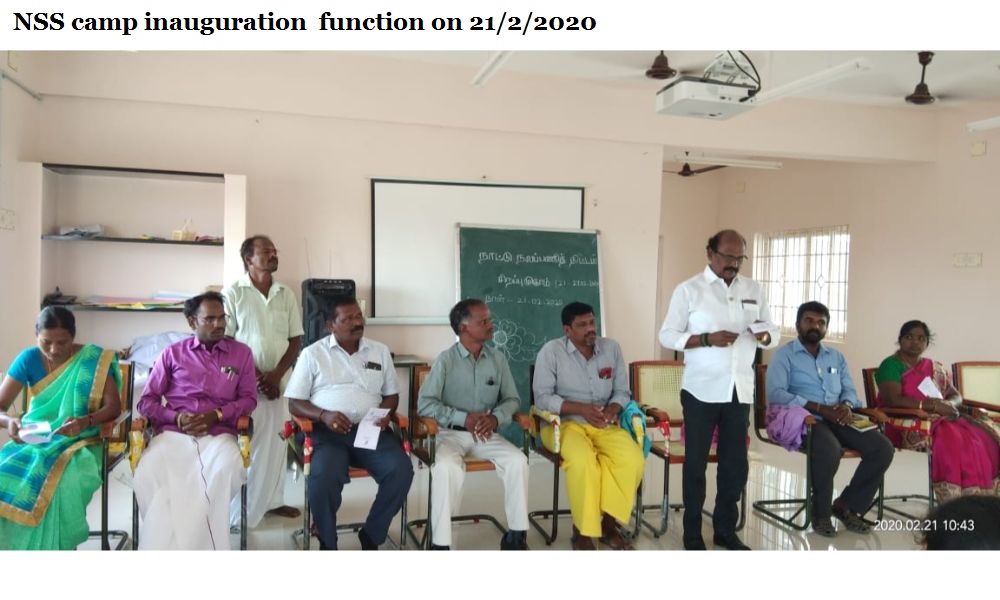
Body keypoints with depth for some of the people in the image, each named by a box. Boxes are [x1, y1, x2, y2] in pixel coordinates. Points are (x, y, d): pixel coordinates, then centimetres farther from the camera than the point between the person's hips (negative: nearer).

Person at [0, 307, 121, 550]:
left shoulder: (94, 359, -8)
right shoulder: (28, 359, -2)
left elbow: (114, 406, -11)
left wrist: (86, 421, -31)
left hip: (78, 441, -3)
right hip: (33, 438, 3)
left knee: (57, 481, -33)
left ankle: (52, 548, -14)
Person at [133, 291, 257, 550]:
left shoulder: (241, 352, 15)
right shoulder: (172, 353, 16)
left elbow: (249, 398, 11)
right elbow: (146, 402, 13)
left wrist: (217, 414, -8)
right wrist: (176, 417, -8)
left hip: (218, 433, 0)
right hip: (172, 432, 1)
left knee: (226, 469, -36)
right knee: (149, 474, -33)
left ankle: (198, 541, -23)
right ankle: (164, 540, -19)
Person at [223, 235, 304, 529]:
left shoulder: (286, 294, 6)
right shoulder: (233, 293, -4)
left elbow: (296, 339, 6)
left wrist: (276, 375, -7)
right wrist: (256, 376, -11)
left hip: (279, 380, 4)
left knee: (276, 442, 10)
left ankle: (272, 500, 24)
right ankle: (237, 511, 9)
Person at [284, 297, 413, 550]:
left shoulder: (380, 351, 15)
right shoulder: (312, 354, 6)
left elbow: (391, 394, 20)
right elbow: (294, 403, 5)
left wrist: (386, 413, -4)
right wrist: (323, 415, -14)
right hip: (327, 431, -2)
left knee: (402, 470, -24)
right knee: (324, 475, -33)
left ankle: (371, 535, -3)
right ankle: (328, 544, -7)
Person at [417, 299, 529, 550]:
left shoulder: (498, 358, 5)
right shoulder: (445, 360, -7)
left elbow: (512, 399, 8)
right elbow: (425, 403, -12)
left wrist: (495, 418, -14)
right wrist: (463, 418, -22)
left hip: (487, 433, 4)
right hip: (451, 432, -3)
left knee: (518, 461, -22)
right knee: (446, 467, -34)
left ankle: (516, 536, -9)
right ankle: (440, 543, -23)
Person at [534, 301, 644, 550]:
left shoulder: (611, 348, 7)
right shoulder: (551, 351, -5)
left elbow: (622, 391, 10)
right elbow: (542, 398, -10)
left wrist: (613, 408, -14)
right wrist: (581, 408, -22)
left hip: (605, 425, 4)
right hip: (565, 423, -4)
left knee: (633, 458, -26)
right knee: (583, 459, -36)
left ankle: (608, 522, -7)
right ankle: (582, 530, -15)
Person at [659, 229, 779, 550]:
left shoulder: (753, 289, 10)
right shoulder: (689, 289, -3)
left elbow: (774, 332, 13)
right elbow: (667, 335, -5)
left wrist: (764, 335, -11)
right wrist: (707, 339, -19)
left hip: (740, 391, 4)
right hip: (701, 391, -4)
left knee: (736, 463, 11)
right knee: (696, 463, 5)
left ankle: (725, 529, 27)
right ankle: (692, 533, 17)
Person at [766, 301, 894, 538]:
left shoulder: (836, 357, 22)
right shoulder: (784, 354, 1)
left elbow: (849, 390, 16)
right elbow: (775, 394, -13)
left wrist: (846, 405, -10)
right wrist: (820, 408, -20)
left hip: (837, 419, 6)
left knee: (882, 448, -15)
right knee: (830, 450, -35)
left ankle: (847, 505, 0)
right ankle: (821, 513, -11)